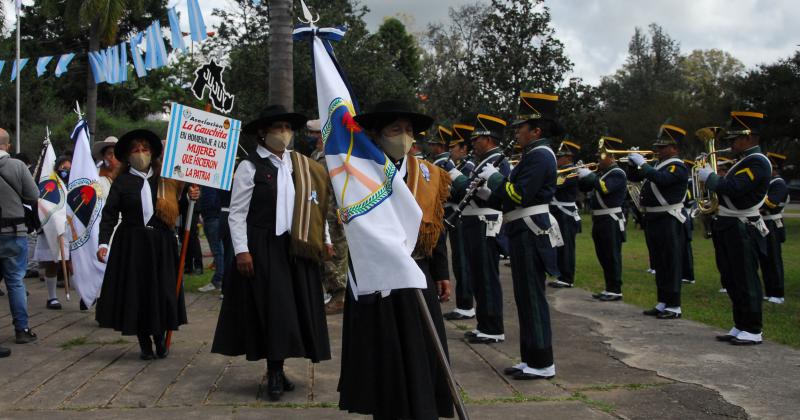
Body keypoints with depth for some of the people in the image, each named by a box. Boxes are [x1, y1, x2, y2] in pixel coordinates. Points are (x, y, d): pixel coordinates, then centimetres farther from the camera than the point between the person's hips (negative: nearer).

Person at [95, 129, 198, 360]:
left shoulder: (166, 180, 8)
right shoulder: (122, 182, 3)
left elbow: (177, 210, 11)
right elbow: (109, 214, -2)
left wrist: (191, 198, -7)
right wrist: (104, 242, -12)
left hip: (162, 244, 1)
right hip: (131, 243, -1)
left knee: (162, 291, 2)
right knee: (135, 292, 3)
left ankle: (160, 337, 22)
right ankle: (144, 343, 18)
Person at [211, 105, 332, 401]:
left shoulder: (301, 166, 10)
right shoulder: (250, 166, -5)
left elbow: (312, 207, 12)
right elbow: (237, 213, -7)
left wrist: (323, 240, 5)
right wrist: (241, 251, -14)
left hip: (294, 247, 5)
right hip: (262, 248, -5)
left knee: (294, 307, 8)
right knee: (271, 307, -3)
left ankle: (277, 370, 21)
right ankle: (274, 372, 8)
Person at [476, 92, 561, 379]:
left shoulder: (540, 156, -14)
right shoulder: (532, 155, 19)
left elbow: (518, 195, -22)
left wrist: (494, 177, -9)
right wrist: (488, 194, 11)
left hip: (530, 235, -10)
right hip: (524, 234, 10)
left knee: (532, 298, -5)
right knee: (526, 298, 13)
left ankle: (542, 364, 3)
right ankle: (531, 359, 21)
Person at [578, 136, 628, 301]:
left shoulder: (618, 174, -11)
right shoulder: (601, 173, 17)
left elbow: (604, 188, -26)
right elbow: (584, 188, 18)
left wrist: (589, 175, -19)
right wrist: (582, 175, 1)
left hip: (611, 221, -9)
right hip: (599, 220, 9)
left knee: (612, 256, -4)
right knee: (604, 257, 13)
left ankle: (616, 291, 2)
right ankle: (609, 288, 21)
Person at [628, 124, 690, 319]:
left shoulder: (678, 167, -10)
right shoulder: (658, 165, 17)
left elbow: (661, 179, -29)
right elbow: (634, 177, 20)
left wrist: (642, 163, -21)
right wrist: (632, 163, 2)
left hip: (669, 222, -9)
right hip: (653, 220, 9)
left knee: (671, 264, -4)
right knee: (659, 264, 13)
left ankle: (674, 306, 1)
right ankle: (662, 303, 20)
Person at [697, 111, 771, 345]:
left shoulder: (757, 162, -15)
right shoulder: (744, 161, 17)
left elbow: (732, 188, -27)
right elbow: (728, 187, 18)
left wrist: (708, 177, -14)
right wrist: (713, 179, 2)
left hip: (742, 231, -10)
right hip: (730, 229, 10)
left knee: (746, 281, -3)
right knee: (733, 282, 13)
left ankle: (753, 331, 5)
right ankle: (740, 327, 22)